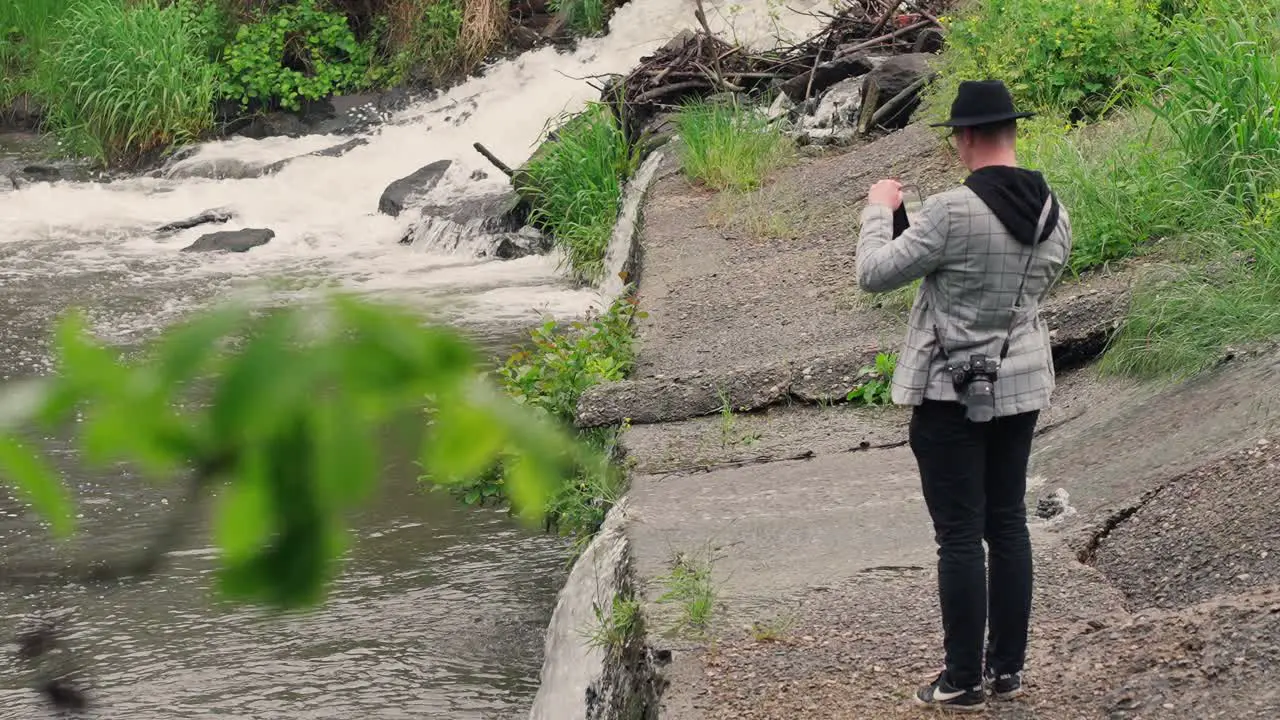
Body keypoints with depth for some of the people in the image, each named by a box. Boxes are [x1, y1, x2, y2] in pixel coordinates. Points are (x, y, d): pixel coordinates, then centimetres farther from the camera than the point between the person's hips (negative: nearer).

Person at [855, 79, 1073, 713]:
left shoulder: (952, 213, -22)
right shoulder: (1053, 213, -1)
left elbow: (875, 274, -15)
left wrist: (879, 210, 2)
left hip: (953, 392, -6)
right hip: (1020, 386, 6)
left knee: (959, 535, 0)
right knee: (1008, 523, 15)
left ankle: (964, 681, 5)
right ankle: (1008, 667, 21)